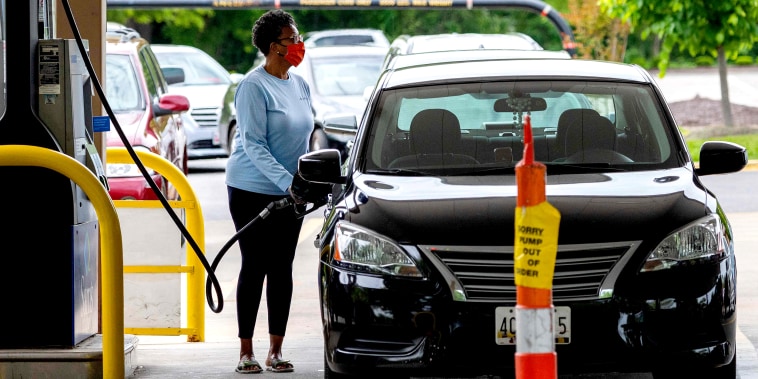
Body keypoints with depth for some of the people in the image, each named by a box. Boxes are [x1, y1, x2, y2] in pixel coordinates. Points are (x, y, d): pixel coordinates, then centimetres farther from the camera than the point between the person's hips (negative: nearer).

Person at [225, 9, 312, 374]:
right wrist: (286, 182, -26)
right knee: (254, 267, -3)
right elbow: (253, 144, -18)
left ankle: (275, 351, 10)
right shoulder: (254, 86, -13)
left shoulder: (299, 85, 9)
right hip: (252, 190, -6)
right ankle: (246, 351, 4)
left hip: (288, 192, 6)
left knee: (282, 268, 6)